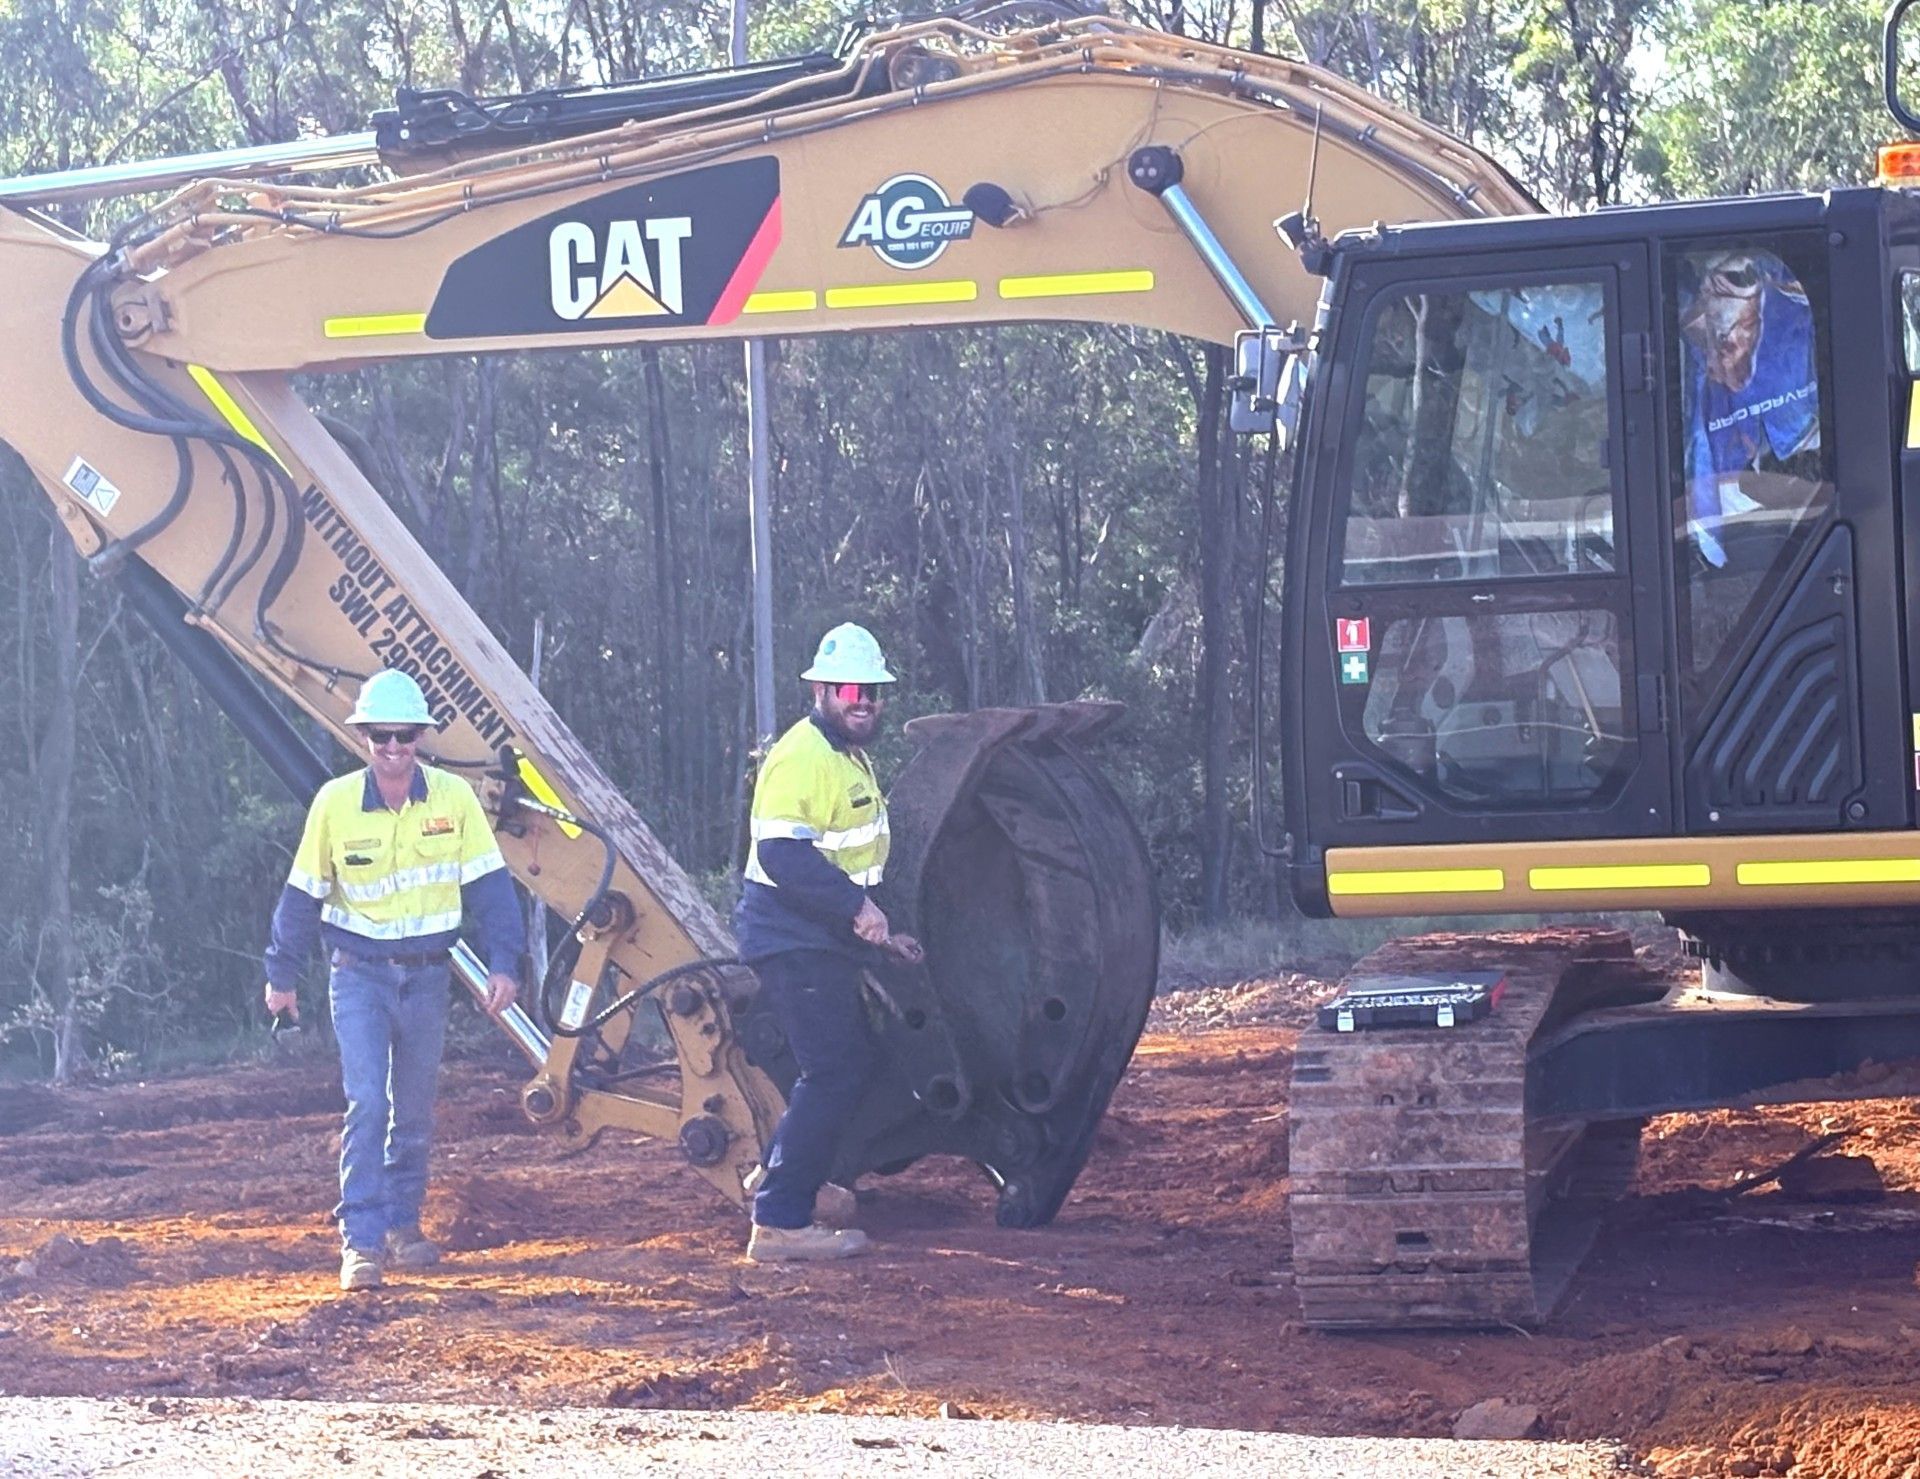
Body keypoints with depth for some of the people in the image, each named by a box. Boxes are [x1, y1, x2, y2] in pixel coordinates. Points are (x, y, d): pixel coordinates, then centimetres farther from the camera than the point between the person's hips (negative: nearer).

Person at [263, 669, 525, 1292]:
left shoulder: (454, 798, -6)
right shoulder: (335, 802, -8)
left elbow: (489, 885, -1)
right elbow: (302, 894, 1)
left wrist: (502, 963, -7)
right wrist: (282, 975, 5)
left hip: (426, 976, 2)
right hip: (360, 975, -2)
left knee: (415, 1111, 12)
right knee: (366, 1103, -13)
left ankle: (403, 1224, 27)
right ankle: (361, 1241, -13)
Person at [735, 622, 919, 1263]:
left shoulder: (850, 757, 18)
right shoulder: (801, 756, -17)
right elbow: (783, 852, -27)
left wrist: (880, 931, 24)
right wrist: (856, 906, -28)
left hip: (827, 943, 11)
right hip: (794, 941, -11)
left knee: (850, 1066, 17)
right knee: (833, 1073, -12)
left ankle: (777, 1182, 28)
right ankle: (780, 1223, -10)